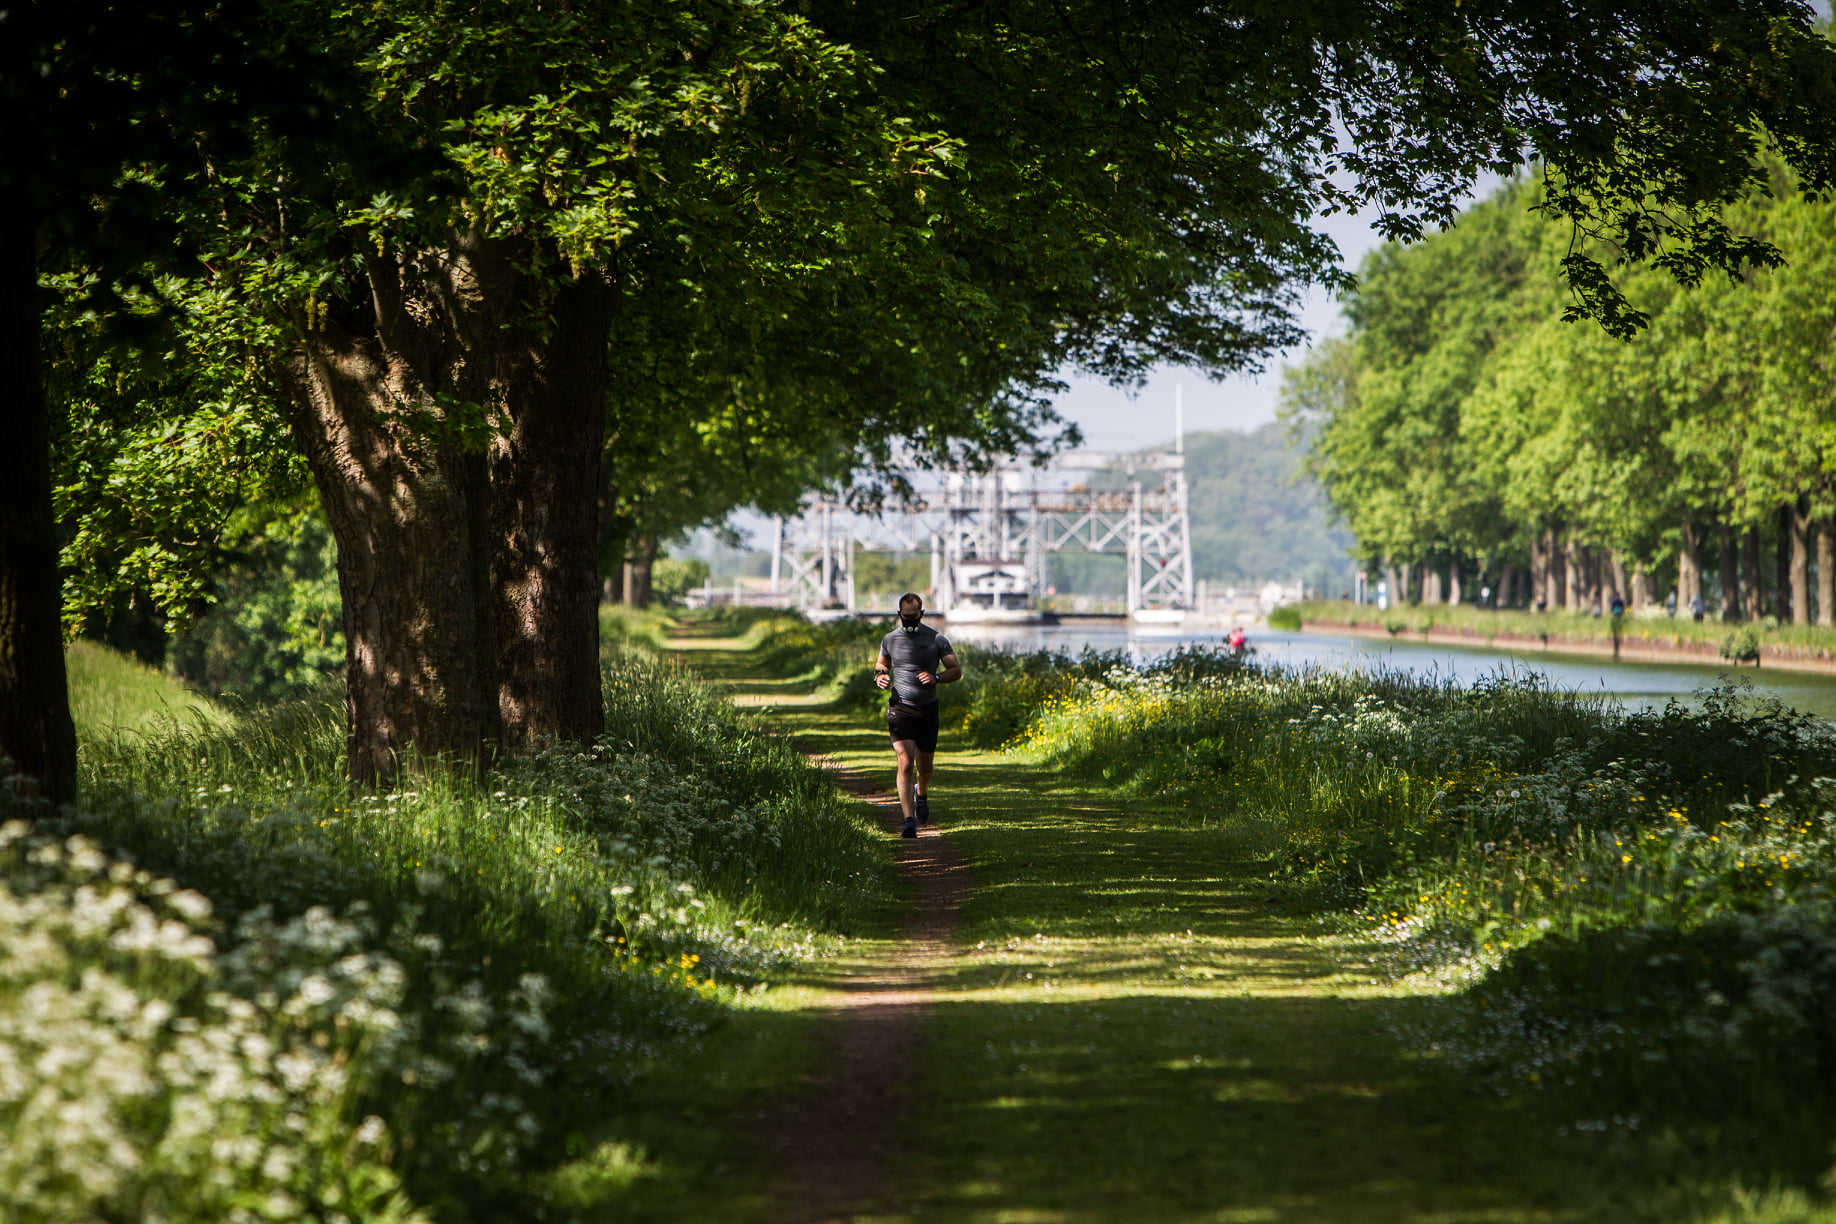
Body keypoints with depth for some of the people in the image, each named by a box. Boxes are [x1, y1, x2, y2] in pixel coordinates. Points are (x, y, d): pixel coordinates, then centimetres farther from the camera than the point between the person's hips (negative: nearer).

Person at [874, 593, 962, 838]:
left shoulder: (936, 639, -2)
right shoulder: (890, 639, 4)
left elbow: (957, 671, -1)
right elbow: (882, 663, 23)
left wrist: (937, 677, -20)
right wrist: (879, 676, -1)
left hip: (927, 708, 1)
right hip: (900, 708, -1)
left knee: (924, 766, 13)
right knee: (905, 763, -17)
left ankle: (922, 794, 49)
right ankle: (909, 820, -22)